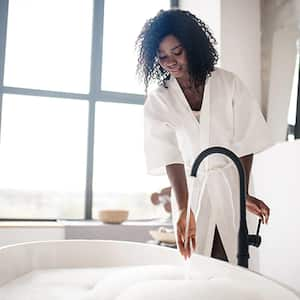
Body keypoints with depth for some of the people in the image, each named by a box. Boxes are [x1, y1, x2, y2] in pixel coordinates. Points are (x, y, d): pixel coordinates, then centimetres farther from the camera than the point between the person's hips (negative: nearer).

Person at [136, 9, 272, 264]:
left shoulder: (228, 84, -4)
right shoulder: (158, 99, -4)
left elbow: (244, 145, -2)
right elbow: (171, 158, -14)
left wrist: (244, 194, -10)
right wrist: (183, 209, -25)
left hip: (231, 184, 0)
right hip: (189, 188, 1)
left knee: (230, 262, -2)